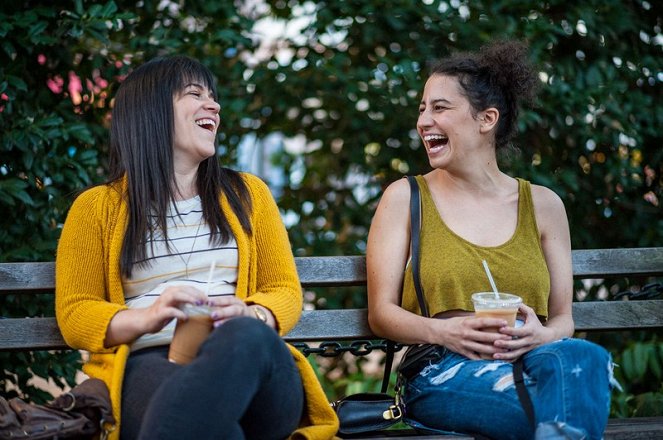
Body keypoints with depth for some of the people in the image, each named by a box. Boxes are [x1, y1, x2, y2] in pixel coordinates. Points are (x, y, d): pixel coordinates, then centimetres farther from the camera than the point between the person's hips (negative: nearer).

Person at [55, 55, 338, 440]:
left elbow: (286, 292, 17)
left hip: (250, 357, 4)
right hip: (146, 364, -3)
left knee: (246, 337, -39)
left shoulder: (247, 193, 23)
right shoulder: (96, 207, 16)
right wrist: (146, 318, -13)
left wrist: (249, 315, -9)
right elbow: (74, 314, 9)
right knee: (201, 407, -43)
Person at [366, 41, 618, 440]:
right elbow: (382, 312, 6)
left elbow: (563, 318, 14)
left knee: (584, 357, -36)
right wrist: (443, 332, -15)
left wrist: (541, 335, -11)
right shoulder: (405, 198, 11)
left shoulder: (542, 204, 16)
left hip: (531, 360, 4)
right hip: (444, 374, -3)